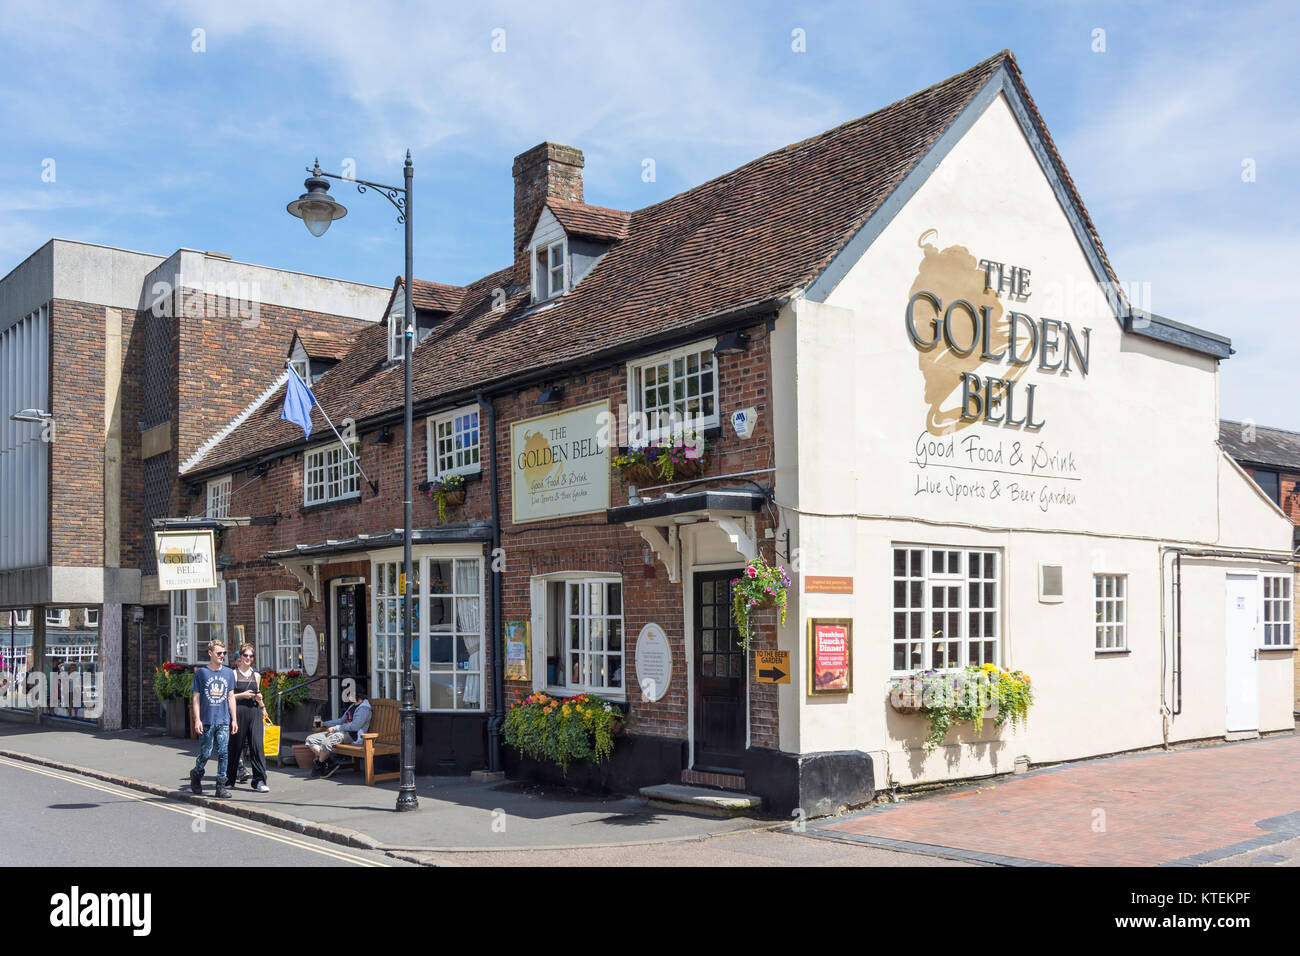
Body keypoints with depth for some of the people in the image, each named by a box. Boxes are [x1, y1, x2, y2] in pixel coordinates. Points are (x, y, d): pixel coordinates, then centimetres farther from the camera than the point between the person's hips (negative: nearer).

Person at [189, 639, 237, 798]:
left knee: (223, 752, -2)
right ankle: (196, 775, 31)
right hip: (206, 720, -2)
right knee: (205, 753, 3)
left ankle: (221, 786, 4)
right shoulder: (201, 673, 0)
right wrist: (197, 720, -6)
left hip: (223, 721, 2)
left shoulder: (228, 673, 9)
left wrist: (234, 719, 9)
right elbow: (196, 698, 1)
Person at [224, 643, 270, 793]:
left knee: (257, 744, -7)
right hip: (239, 712, -3)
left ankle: (259, 781, -7)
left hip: (254, 712, 3)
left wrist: (259, 698, 4)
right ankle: (229, 780, 19)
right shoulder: (233, 674, 1)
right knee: (236, 746, 3)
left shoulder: (256, 675, 15)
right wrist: (242, 695, -12)